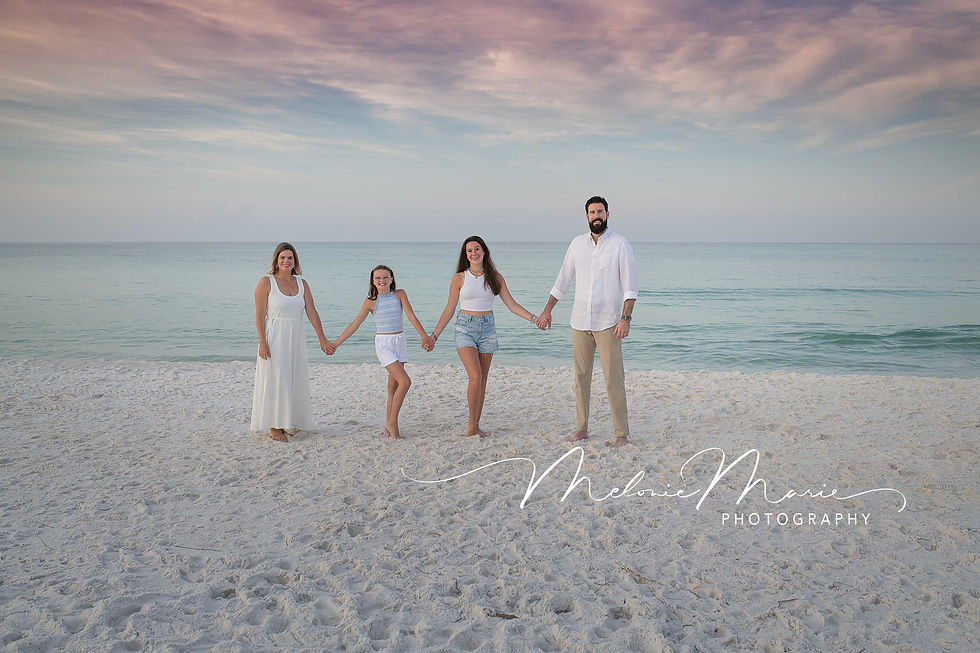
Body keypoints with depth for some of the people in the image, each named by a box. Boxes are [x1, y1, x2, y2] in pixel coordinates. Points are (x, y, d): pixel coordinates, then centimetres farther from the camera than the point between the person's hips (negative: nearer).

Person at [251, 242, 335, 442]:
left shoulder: (302, 284, 7)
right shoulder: (266, 282, -5)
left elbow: (312, 312, 6)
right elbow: (259, 315, -8)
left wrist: (322, 339, 3)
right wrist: (262, 342, -16)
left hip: (296, 339, 5)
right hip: (274, 338, -5)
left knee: (295, 381, 9)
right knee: (275, 381, -2)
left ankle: (289, 422, 23)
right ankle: (274, 427, 6)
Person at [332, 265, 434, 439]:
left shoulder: (400, 294, 3)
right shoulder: (371, 302, -1)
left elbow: (411, 316, -5)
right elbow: (354, 325, 2)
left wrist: (424, 335, -17)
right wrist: (335, 343, -2)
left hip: (400, 342, 3)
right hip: (383, 344, -3)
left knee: (393, 386, 5)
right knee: (405, 381, -16)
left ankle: (388, 428, 13)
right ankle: (392, 422, -4)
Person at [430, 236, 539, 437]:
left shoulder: (495, 277, 4)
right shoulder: (459, 278, -1)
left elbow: (512, 304, 5)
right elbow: (449, 309, 4)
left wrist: (533, 318, -7)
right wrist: (434, 335, 2)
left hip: (487, 328, 3)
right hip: (465, 328, -2)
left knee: (482, 381, 5)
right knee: (475, 377, -16)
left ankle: (476, 424, 15)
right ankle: (471, 422, -1)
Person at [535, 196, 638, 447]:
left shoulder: (620, 244, -3)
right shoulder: (577, 243, 9)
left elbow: (630, 286, -7)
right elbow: (563, 280, 16)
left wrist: (625, 318, -16)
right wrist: (547, 311, 15)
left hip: (608, 323, -4)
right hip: (580, 322, 4)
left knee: (613, 378, -5)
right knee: (581, 376, 8)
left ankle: (622, 433, 2)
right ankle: (582, 428, 17)